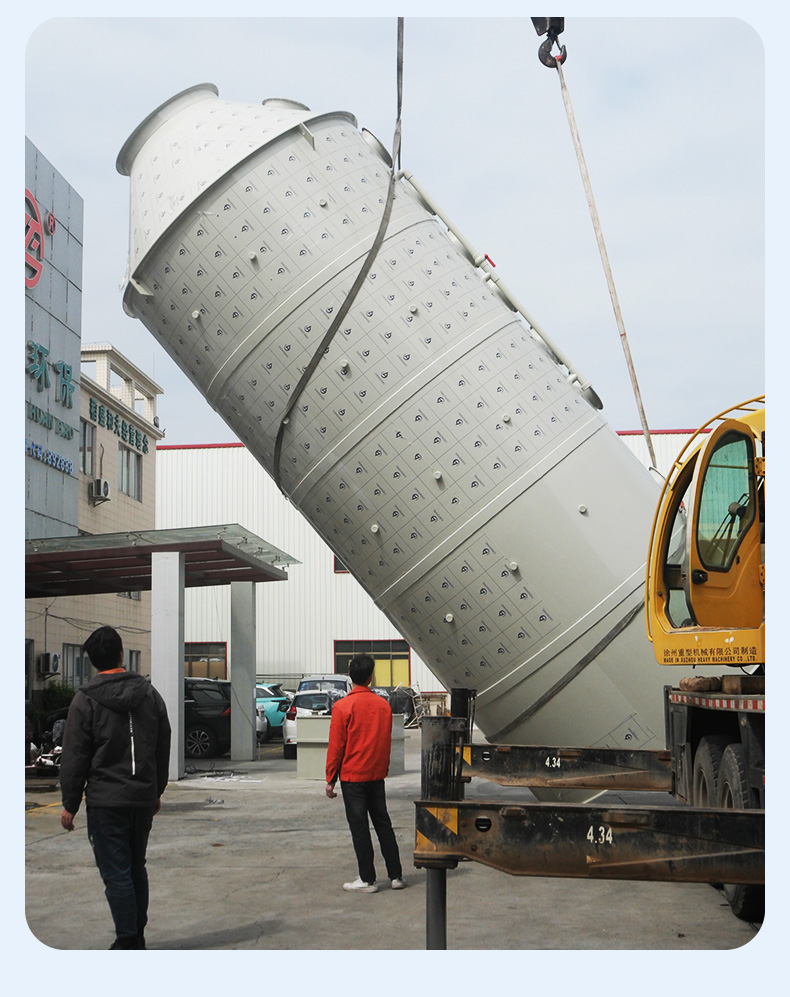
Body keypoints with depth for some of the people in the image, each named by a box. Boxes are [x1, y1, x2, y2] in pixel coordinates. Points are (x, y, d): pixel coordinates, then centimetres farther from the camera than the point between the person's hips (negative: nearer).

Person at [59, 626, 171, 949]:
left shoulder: (86, 700, -8)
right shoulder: (150, 694, 7)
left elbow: (74, 757, -8)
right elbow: (163, 749, 14)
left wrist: (69, 804, -1)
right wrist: (157, 791, 23)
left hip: (106, 801, -5)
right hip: (144, 798, 5)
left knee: (116, 873, -2)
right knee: (136, 869, 16)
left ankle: (127, 941, -2)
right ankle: (137, 936, 24)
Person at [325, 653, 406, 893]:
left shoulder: (342, 707, -12)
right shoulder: (383, 705, 2)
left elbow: (336, 746, -10)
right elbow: (386, 741, 9)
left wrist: (330, 780, -3)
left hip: (352, 776, -5)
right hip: (377, 775, 5)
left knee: (359, 828, 1)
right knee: (383, 824, 12)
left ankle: (367, 880, 5)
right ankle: (396, 875, 15)